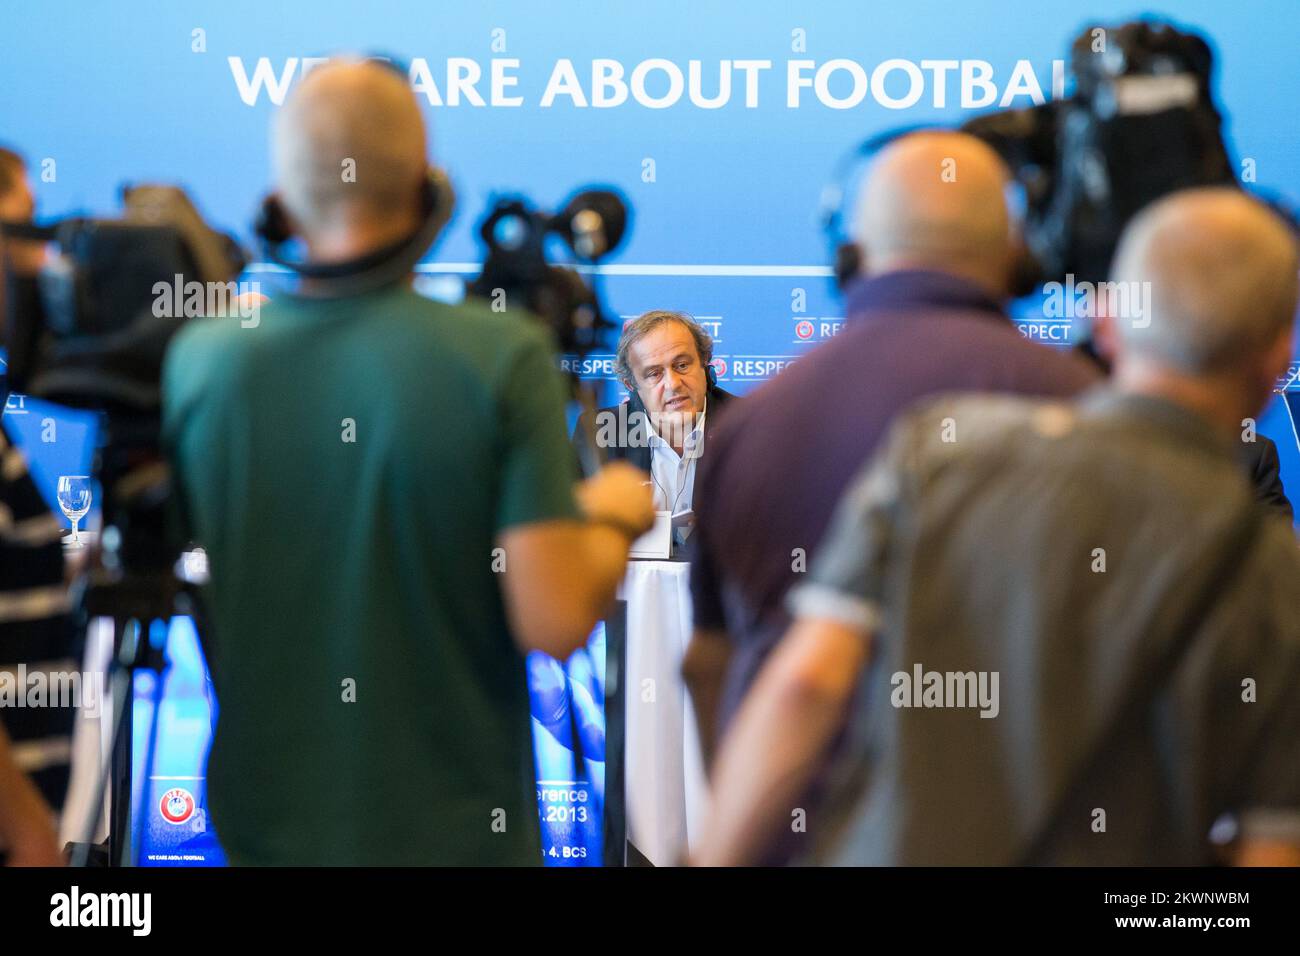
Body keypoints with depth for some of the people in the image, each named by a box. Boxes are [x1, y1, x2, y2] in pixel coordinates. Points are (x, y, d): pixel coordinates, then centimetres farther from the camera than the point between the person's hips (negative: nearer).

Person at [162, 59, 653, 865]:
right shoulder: (502, 357, -15)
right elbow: (555, 622, -18)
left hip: (265, 826, 3)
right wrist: (615, 517, 1)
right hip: (456, 828, -2)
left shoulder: (198, 360, -6)